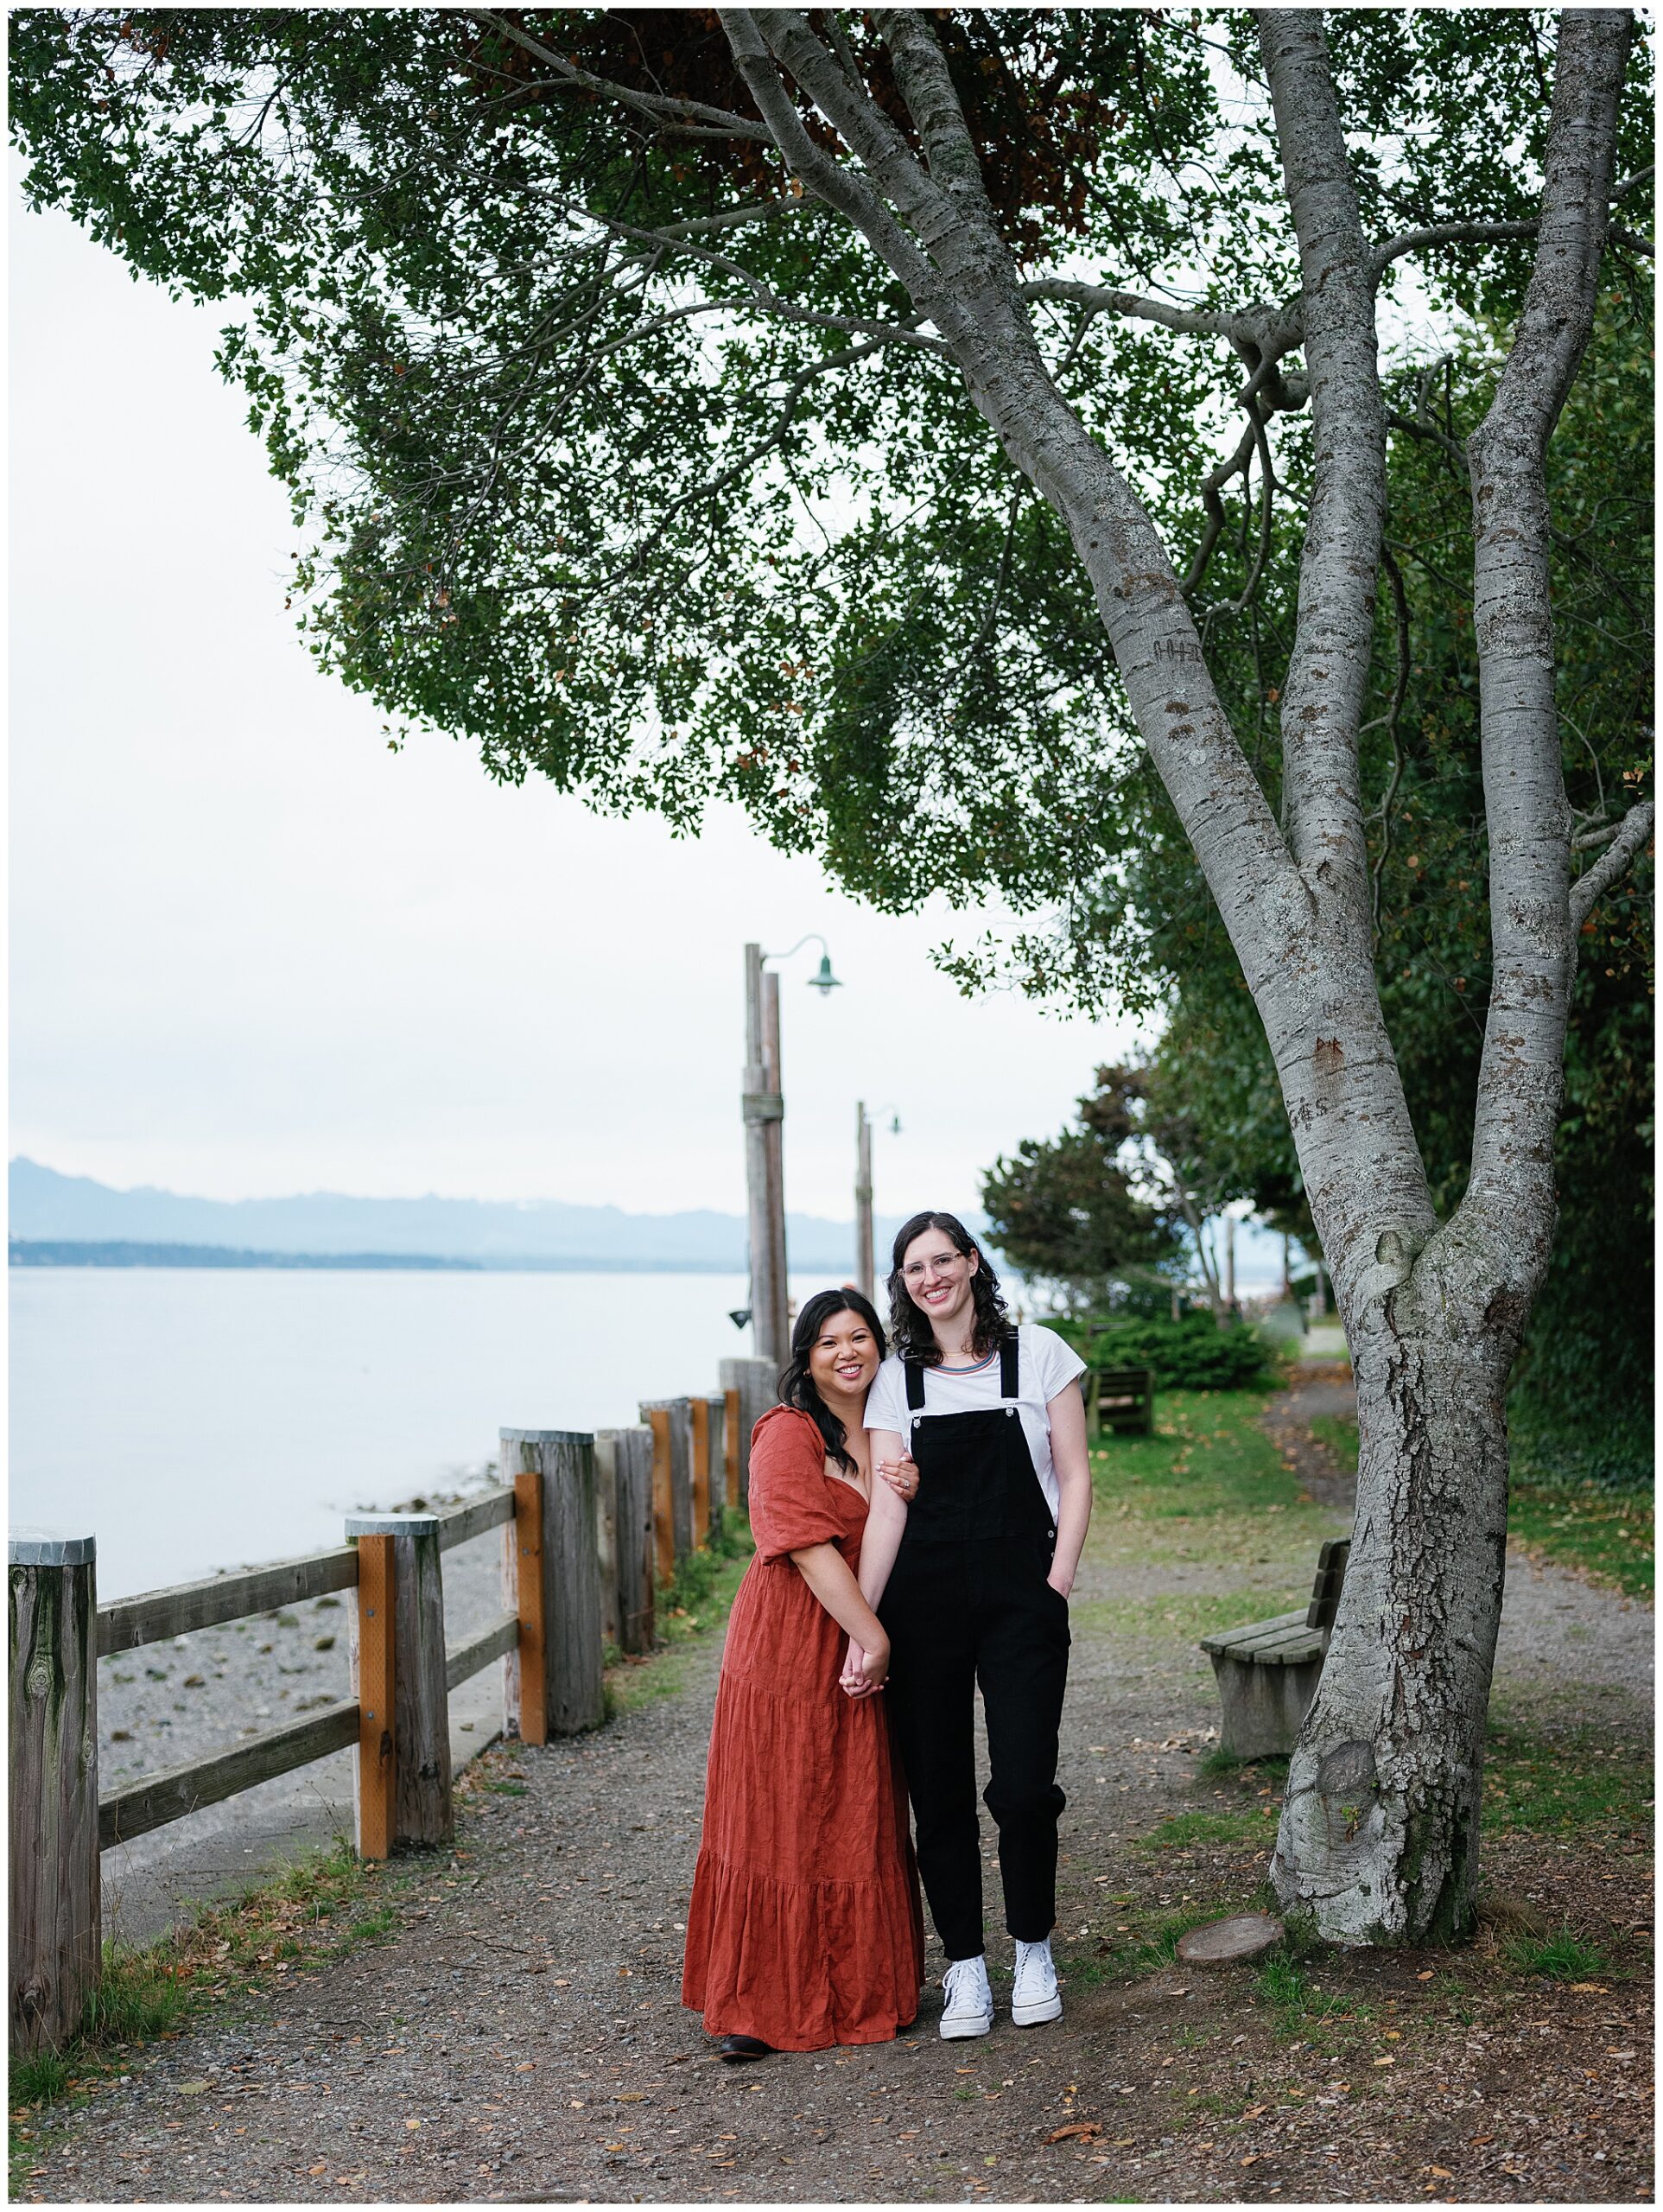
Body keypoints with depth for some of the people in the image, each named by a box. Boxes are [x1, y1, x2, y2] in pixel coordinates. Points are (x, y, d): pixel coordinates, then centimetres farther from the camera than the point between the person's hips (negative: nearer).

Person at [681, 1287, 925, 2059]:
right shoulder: (788, 1433, -10)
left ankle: (863, 1990, 22)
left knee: (862, 1825, 11)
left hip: (864, 1657, 7)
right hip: (789, 1651, -6)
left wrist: (907, 1493, -7)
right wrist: (873, 1637, -18)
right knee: (781, 1825, -1)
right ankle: (759, 2006, 7)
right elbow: (809, 1545, -17)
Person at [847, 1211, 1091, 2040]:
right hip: (921, 1599, 2)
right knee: (938, 1791, 4)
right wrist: (860, 1626, -7)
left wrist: (1056, 1587, -5)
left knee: (1023, 1786, -7)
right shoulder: (896, 1378, 7)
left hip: (1020, 1597, -2)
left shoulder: (1037, 1353, 3)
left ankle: (1033, 1952, 16)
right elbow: (887, 1507, 1)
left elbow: (1074, 1477, 4)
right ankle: (965, 1968, 17)